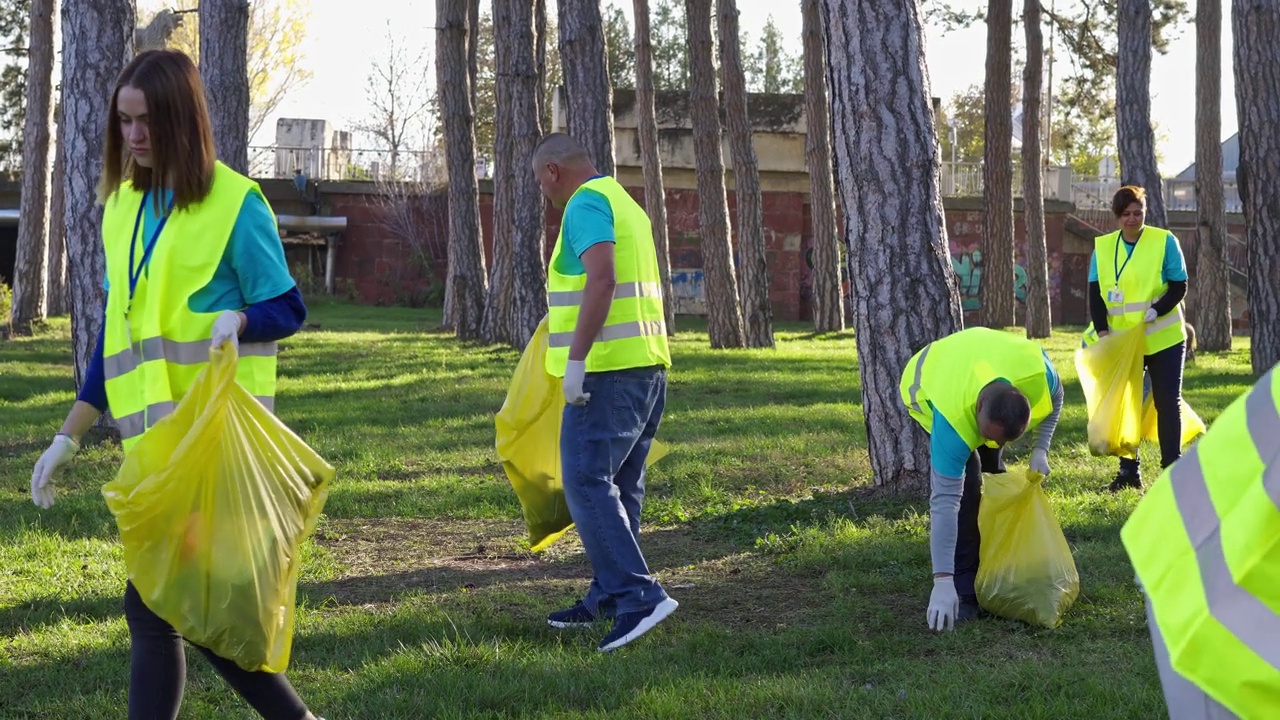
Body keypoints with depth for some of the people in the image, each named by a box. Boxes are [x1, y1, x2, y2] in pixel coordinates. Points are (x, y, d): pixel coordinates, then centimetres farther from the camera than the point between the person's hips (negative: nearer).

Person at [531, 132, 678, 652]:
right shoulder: (624, 202, 20)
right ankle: (608, 595, 19)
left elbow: (602, 278, -25)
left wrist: (575, 358, -24)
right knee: (619, 486, 13)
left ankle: (639, 595, -18)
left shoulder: (586, 205, -10)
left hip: (608, 371, -10)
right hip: (647, 364, 10)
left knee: (587, 483, -12)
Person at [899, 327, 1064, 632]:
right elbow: (944, 501, -44)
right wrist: (942, 581, -45)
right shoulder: (952, 419, -47)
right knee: (964, 482, -22)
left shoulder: (1037, 370, -38)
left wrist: (1041, 449, -20)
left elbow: (1055, 398, -10)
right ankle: (963, 590, -17)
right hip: (927, 389, -5)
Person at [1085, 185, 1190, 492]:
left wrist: (1156, 310, -23)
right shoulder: (1103, 247, 3)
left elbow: (1179, 286, -6)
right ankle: (1128, 471, 13)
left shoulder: (1165, 241, -5)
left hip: (1163, 338, -3)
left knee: (1167, 403, 1)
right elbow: (1095, 294, 1)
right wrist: (1102, 330, -13)